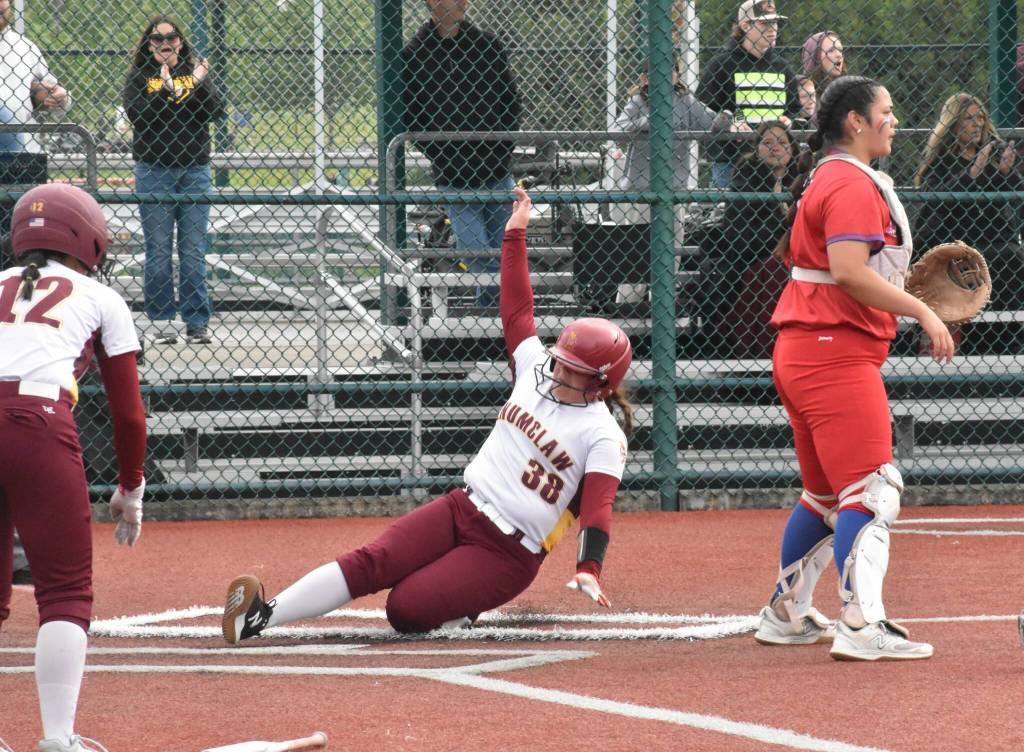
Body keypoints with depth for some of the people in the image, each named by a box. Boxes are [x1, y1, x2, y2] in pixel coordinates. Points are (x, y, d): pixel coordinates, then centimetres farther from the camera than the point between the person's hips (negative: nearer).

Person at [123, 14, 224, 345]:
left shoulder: (196, 72, 10)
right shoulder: (139, 77, 5)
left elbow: (216, 111, -2)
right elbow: (135, 112, -12)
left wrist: (199, 85, -18)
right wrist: (166, 91, -23)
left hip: (195, 171, 1)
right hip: (154, 172, -1)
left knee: (194, 252, 1)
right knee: (158, 252, 0)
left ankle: (197, 323, 3)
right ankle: (162, 323, 4)